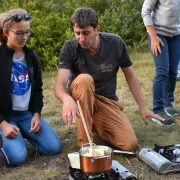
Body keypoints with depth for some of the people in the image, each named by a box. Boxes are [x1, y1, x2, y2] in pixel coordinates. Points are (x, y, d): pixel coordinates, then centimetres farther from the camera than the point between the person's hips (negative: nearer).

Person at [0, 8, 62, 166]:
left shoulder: (31, 56, 6)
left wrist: (36, 114, -2)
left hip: (27, 113, 5)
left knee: (54, 147, -10)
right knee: (17, 157, -26)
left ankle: (24, 133, 15)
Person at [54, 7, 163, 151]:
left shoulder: (116, 43, -13)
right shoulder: (69, 48, -18)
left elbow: (130, 75, 0)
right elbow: (59, 86, -27)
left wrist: (142, 107, 1)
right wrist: (67, 99, -51)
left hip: (107, 101, 2)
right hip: (80, 98, -2)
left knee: (130, 144, -18)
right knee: (84, 79, -37)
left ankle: (96, 126, 12)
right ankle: (84, 141, -25)